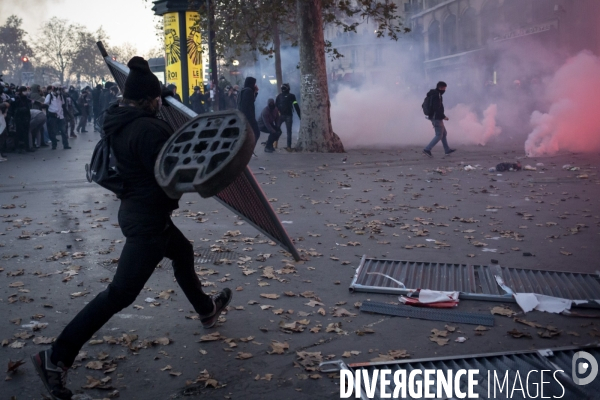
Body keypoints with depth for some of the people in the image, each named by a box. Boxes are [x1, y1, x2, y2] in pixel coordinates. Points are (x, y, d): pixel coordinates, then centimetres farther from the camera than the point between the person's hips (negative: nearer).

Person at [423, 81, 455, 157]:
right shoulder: (437, 95, -17)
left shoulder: (433, 94, 13)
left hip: (434, 117, 11)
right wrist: (444, 116, -19)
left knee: (444, 133, 18)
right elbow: (437, 108, -26)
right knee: (439, 135, -6)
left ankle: (447, 150, 25)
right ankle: (427, 149, -10)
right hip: (437, 118, -11)